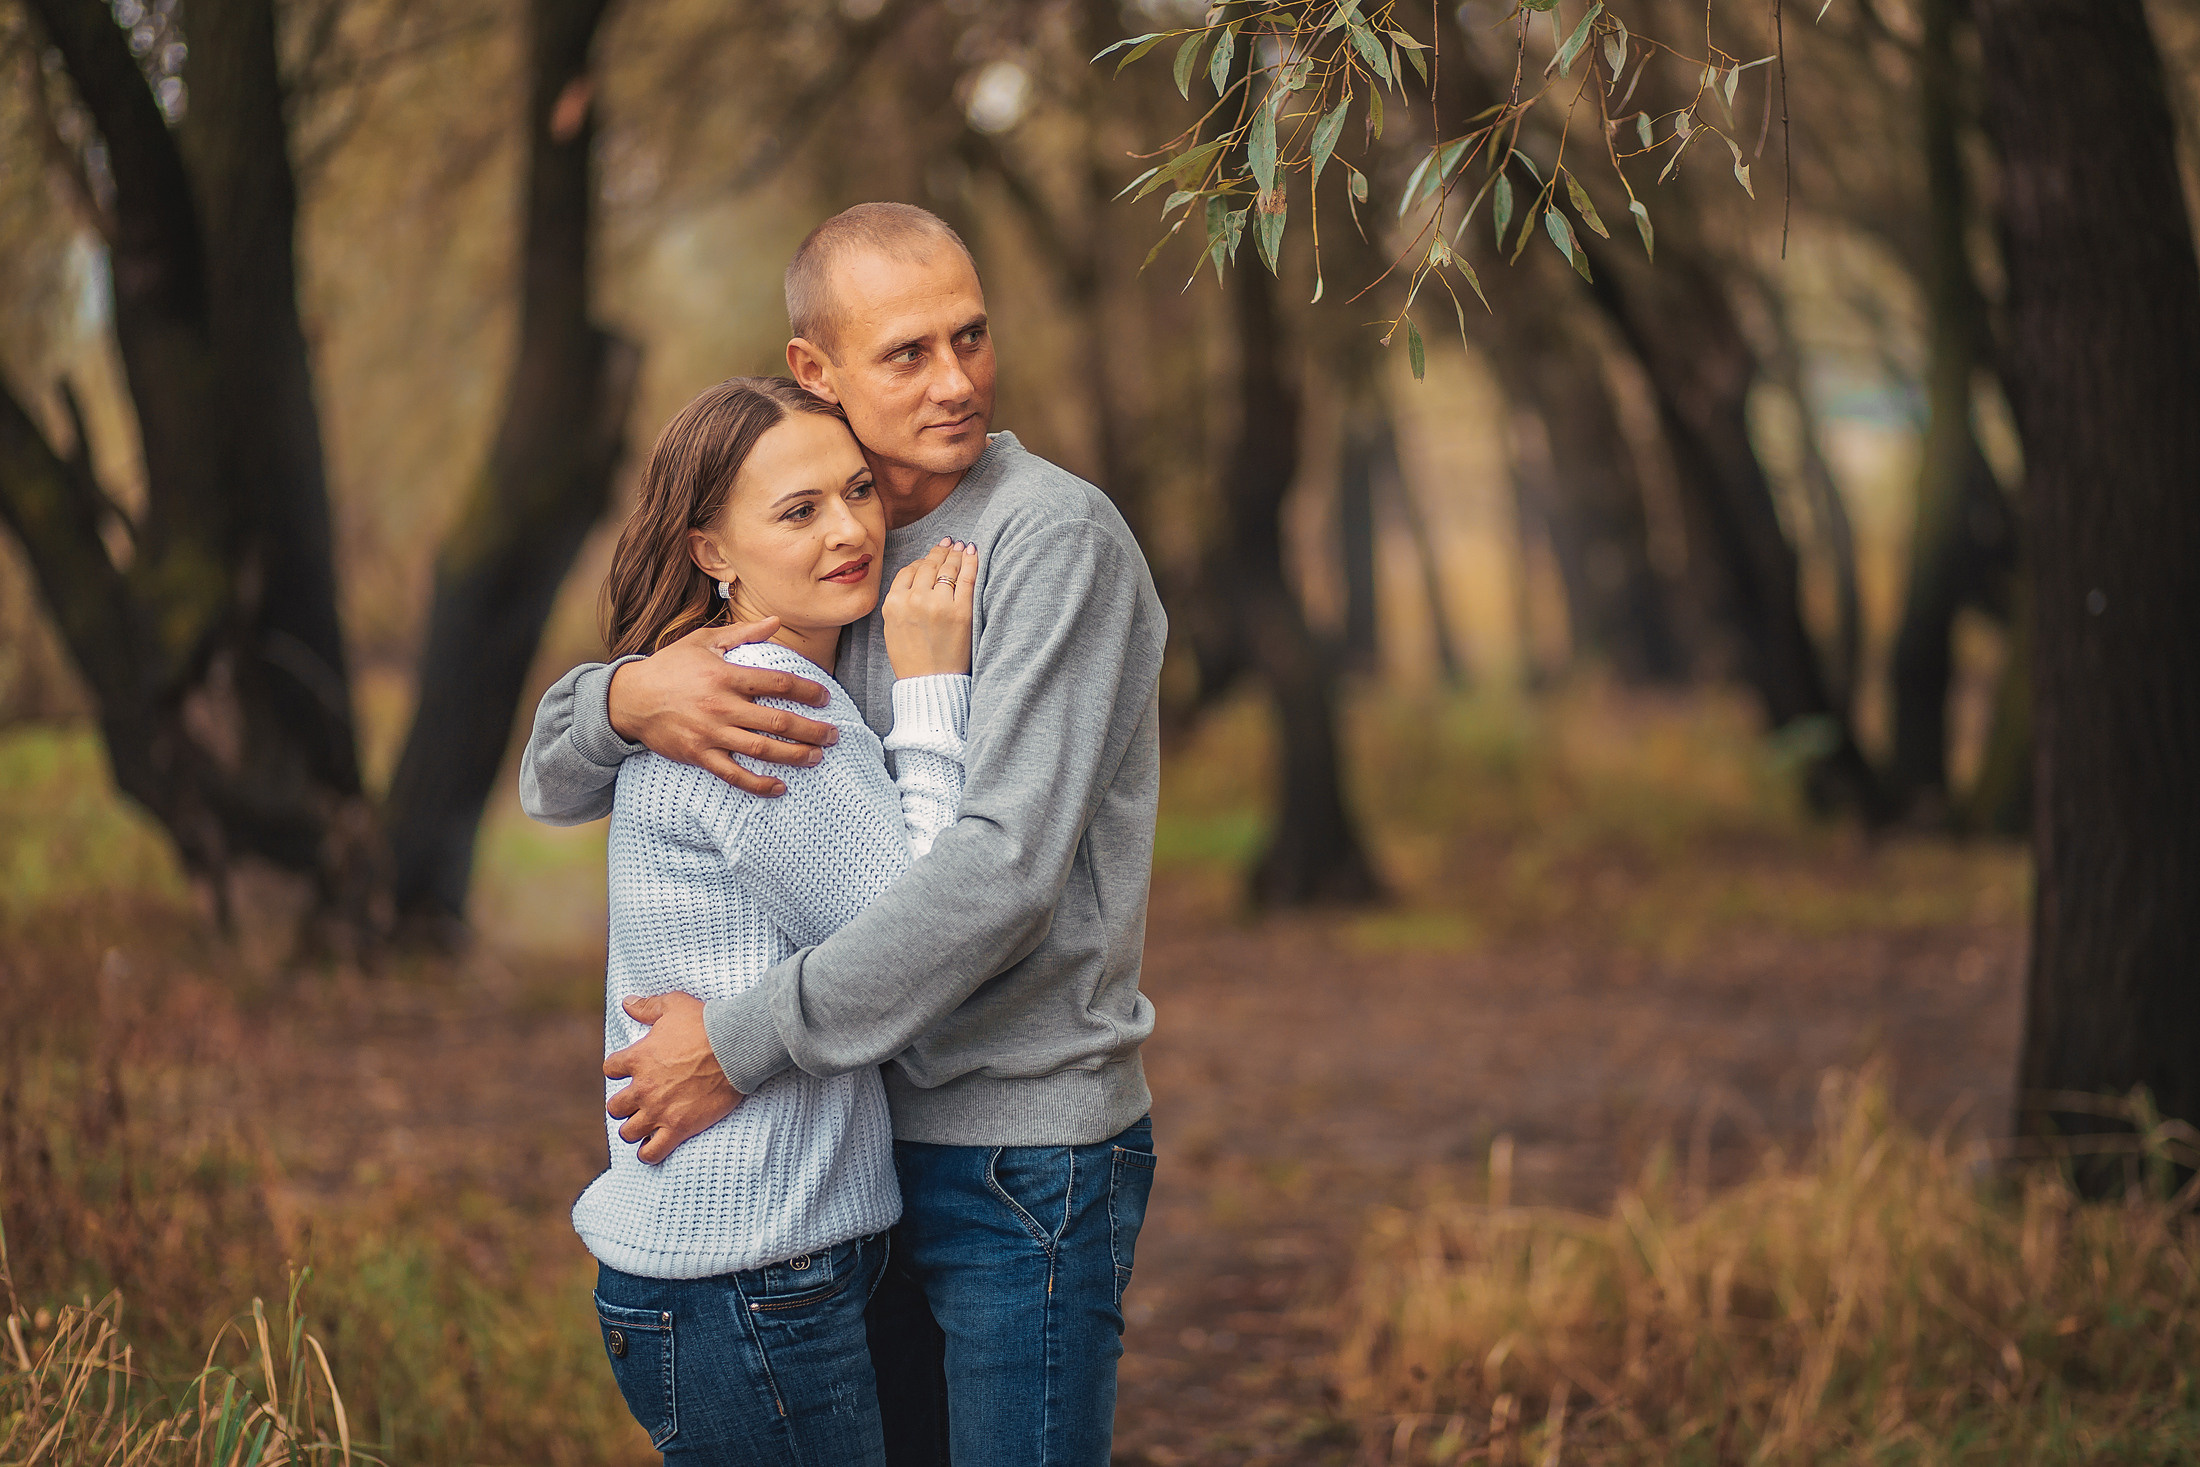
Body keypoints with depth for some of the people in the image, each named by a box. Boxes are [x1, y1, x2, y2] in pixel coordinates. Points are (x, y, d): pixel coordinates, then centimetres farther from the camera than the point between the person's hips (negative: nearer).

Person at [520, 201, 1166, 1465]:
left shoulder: (1057, 539, -14)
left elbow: (1007, 866, -24)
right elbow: (556, 781, 7)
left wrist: (746, 1042, -22)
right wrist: (629, 698, -18)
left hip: (1030, 1160, -7)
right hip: (875, 1137, 7)